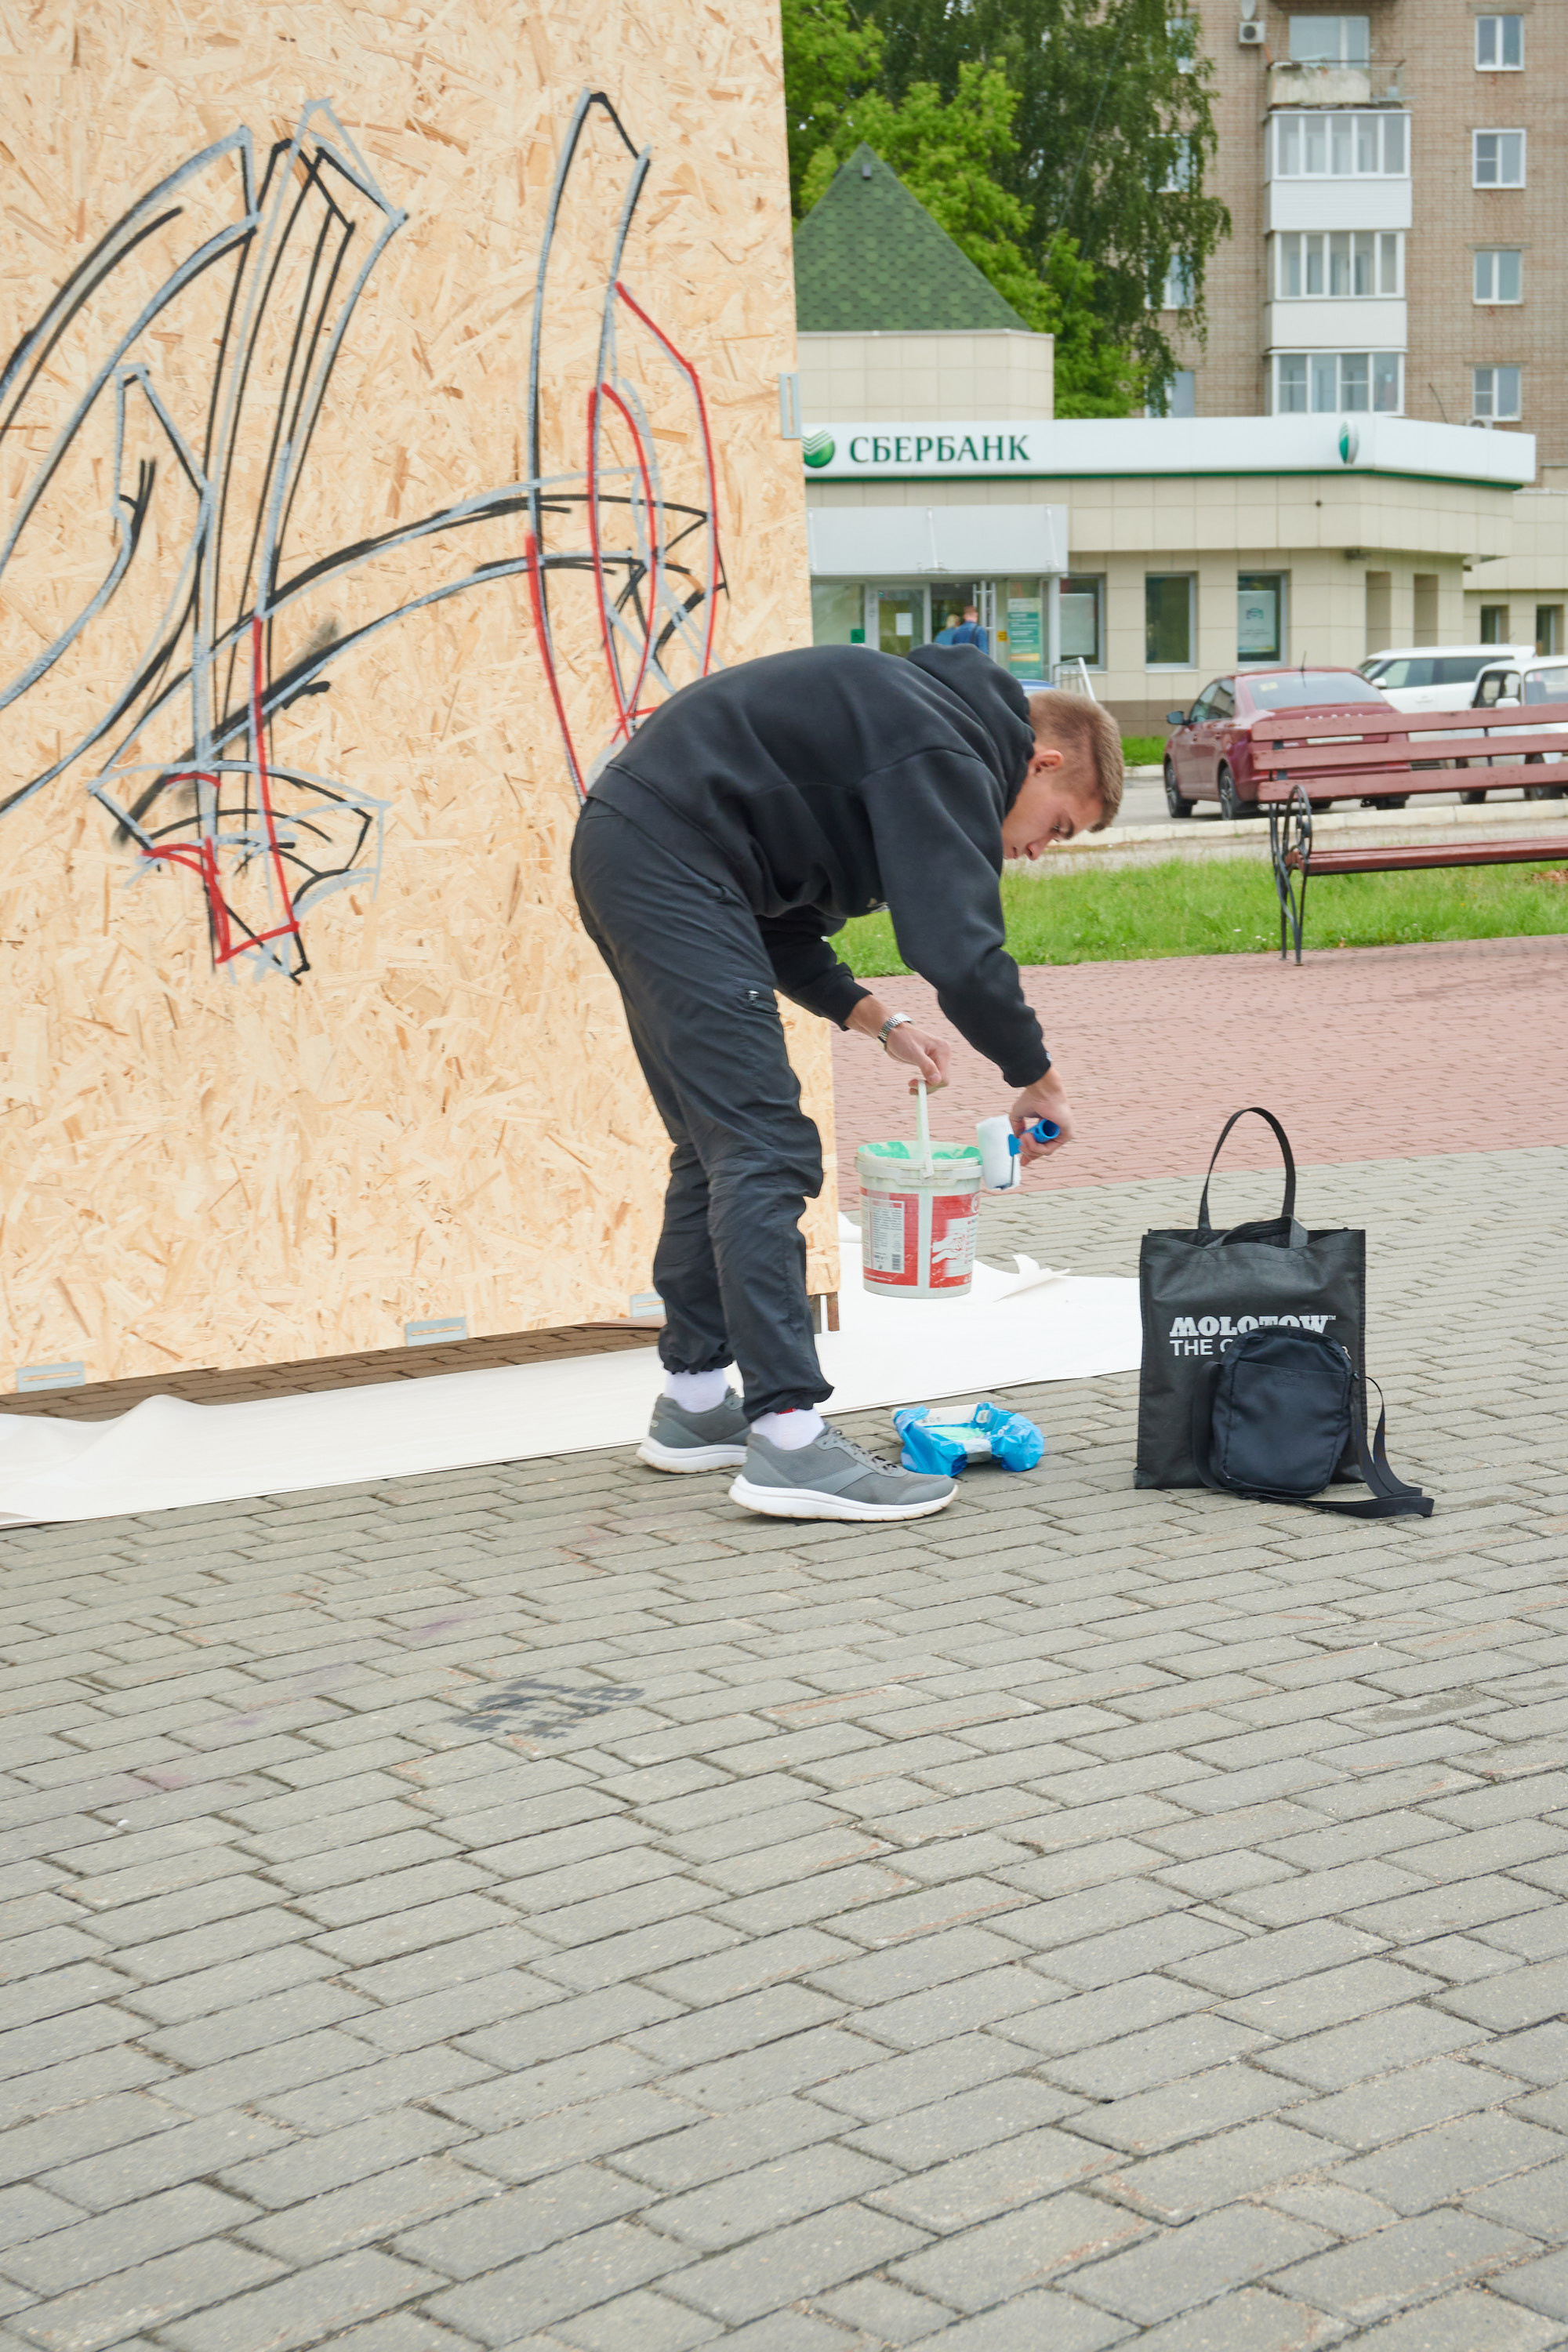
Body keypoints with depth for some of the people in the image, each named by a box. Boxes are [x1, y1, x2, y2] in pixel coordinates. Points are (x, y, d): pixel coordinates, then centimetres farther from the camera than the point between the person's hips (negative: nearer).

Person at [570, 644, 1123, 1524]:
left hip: (628, 855, 11)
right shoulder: (948, 755, -10)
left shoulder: (910, 722, 21)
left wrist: (878, 1021, 15)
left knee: (719, 1145, 17)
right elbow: (961, 951, -21)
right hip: (669, 861, -11)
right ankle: (789, 1437, -14)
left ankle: (696, 1401, 24)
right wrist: (1039, 1079, -6)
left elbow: (779, 924, 24)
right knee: (767, 1150, -12)